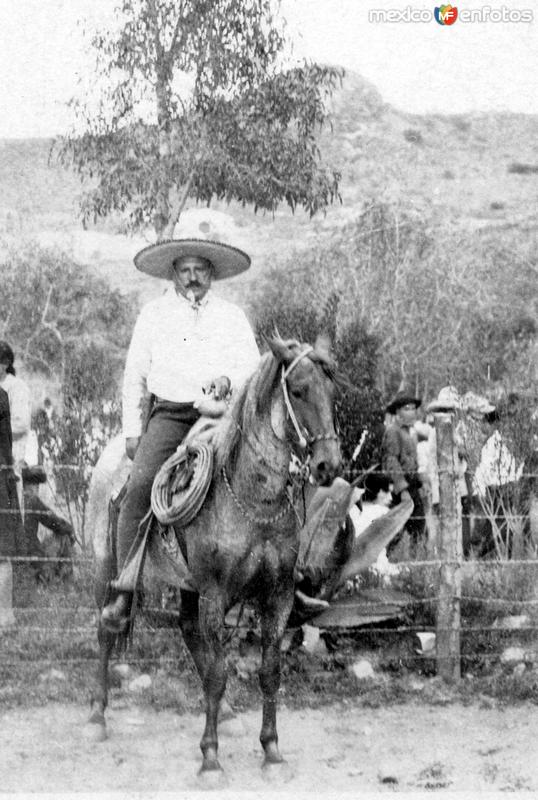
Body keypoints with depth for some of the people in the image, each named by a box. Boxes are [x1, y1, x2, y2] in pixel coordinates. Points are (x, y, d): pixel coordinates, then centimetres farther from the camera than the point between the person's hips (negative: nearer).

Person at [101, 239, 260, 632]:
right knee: (140, 488, -22)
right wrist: (132, 430, 8)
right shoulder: (153, 314, 14)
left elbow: (253, 367, 5)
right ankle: (125, 592, -24)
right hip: (168, 415, 0)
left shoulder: (233, 316, 13)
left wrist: (228, 380, -17)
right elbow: (135, 376, 15)